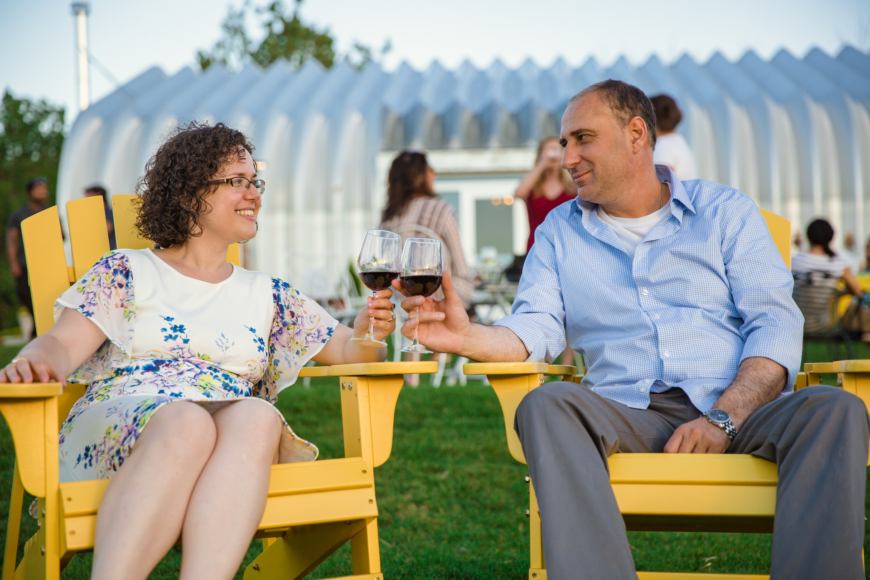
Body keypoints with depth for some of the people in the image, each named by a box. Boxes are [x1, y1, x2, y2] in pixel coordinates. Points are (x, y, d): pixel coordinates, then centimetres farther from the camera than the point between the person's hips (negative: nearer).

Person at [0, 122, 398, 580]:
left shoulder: (266, 295, 27)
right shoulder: (126, 272, 18)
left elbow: (346, 350, 22)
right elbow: (64, 344, 5)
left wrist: (368, 331, -3)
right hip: (116, 421, -2)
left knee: (259, 416, -35)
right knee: (186, 420, -38)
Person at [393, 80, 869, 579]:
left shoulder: (725, 211, 14)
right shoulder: (559, 232, 22)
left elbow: (776, 324, 2)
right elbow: (536, 328, 7)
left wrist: (723, 417, -15)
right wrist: (469, 337, -17)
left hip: (740, 407, 0)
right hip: (628, 413, 1)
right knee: (547, 404, -32)